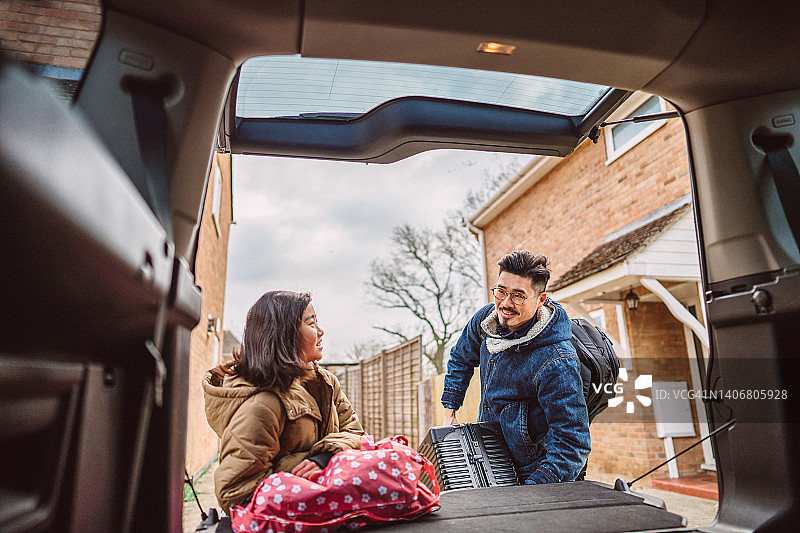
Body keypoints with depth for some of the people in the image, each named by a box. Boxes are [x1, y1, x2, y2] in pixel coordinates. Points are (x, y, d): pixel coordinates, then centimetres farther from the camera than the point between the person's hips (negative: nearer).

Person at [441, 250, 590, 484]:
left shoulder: (556, 363, -30)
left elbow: (573, 444, -26)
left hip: (532, 473, -6)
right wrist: (449, 411, 10)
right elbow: (461, 358, 14)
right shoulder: (486, 318, -7)